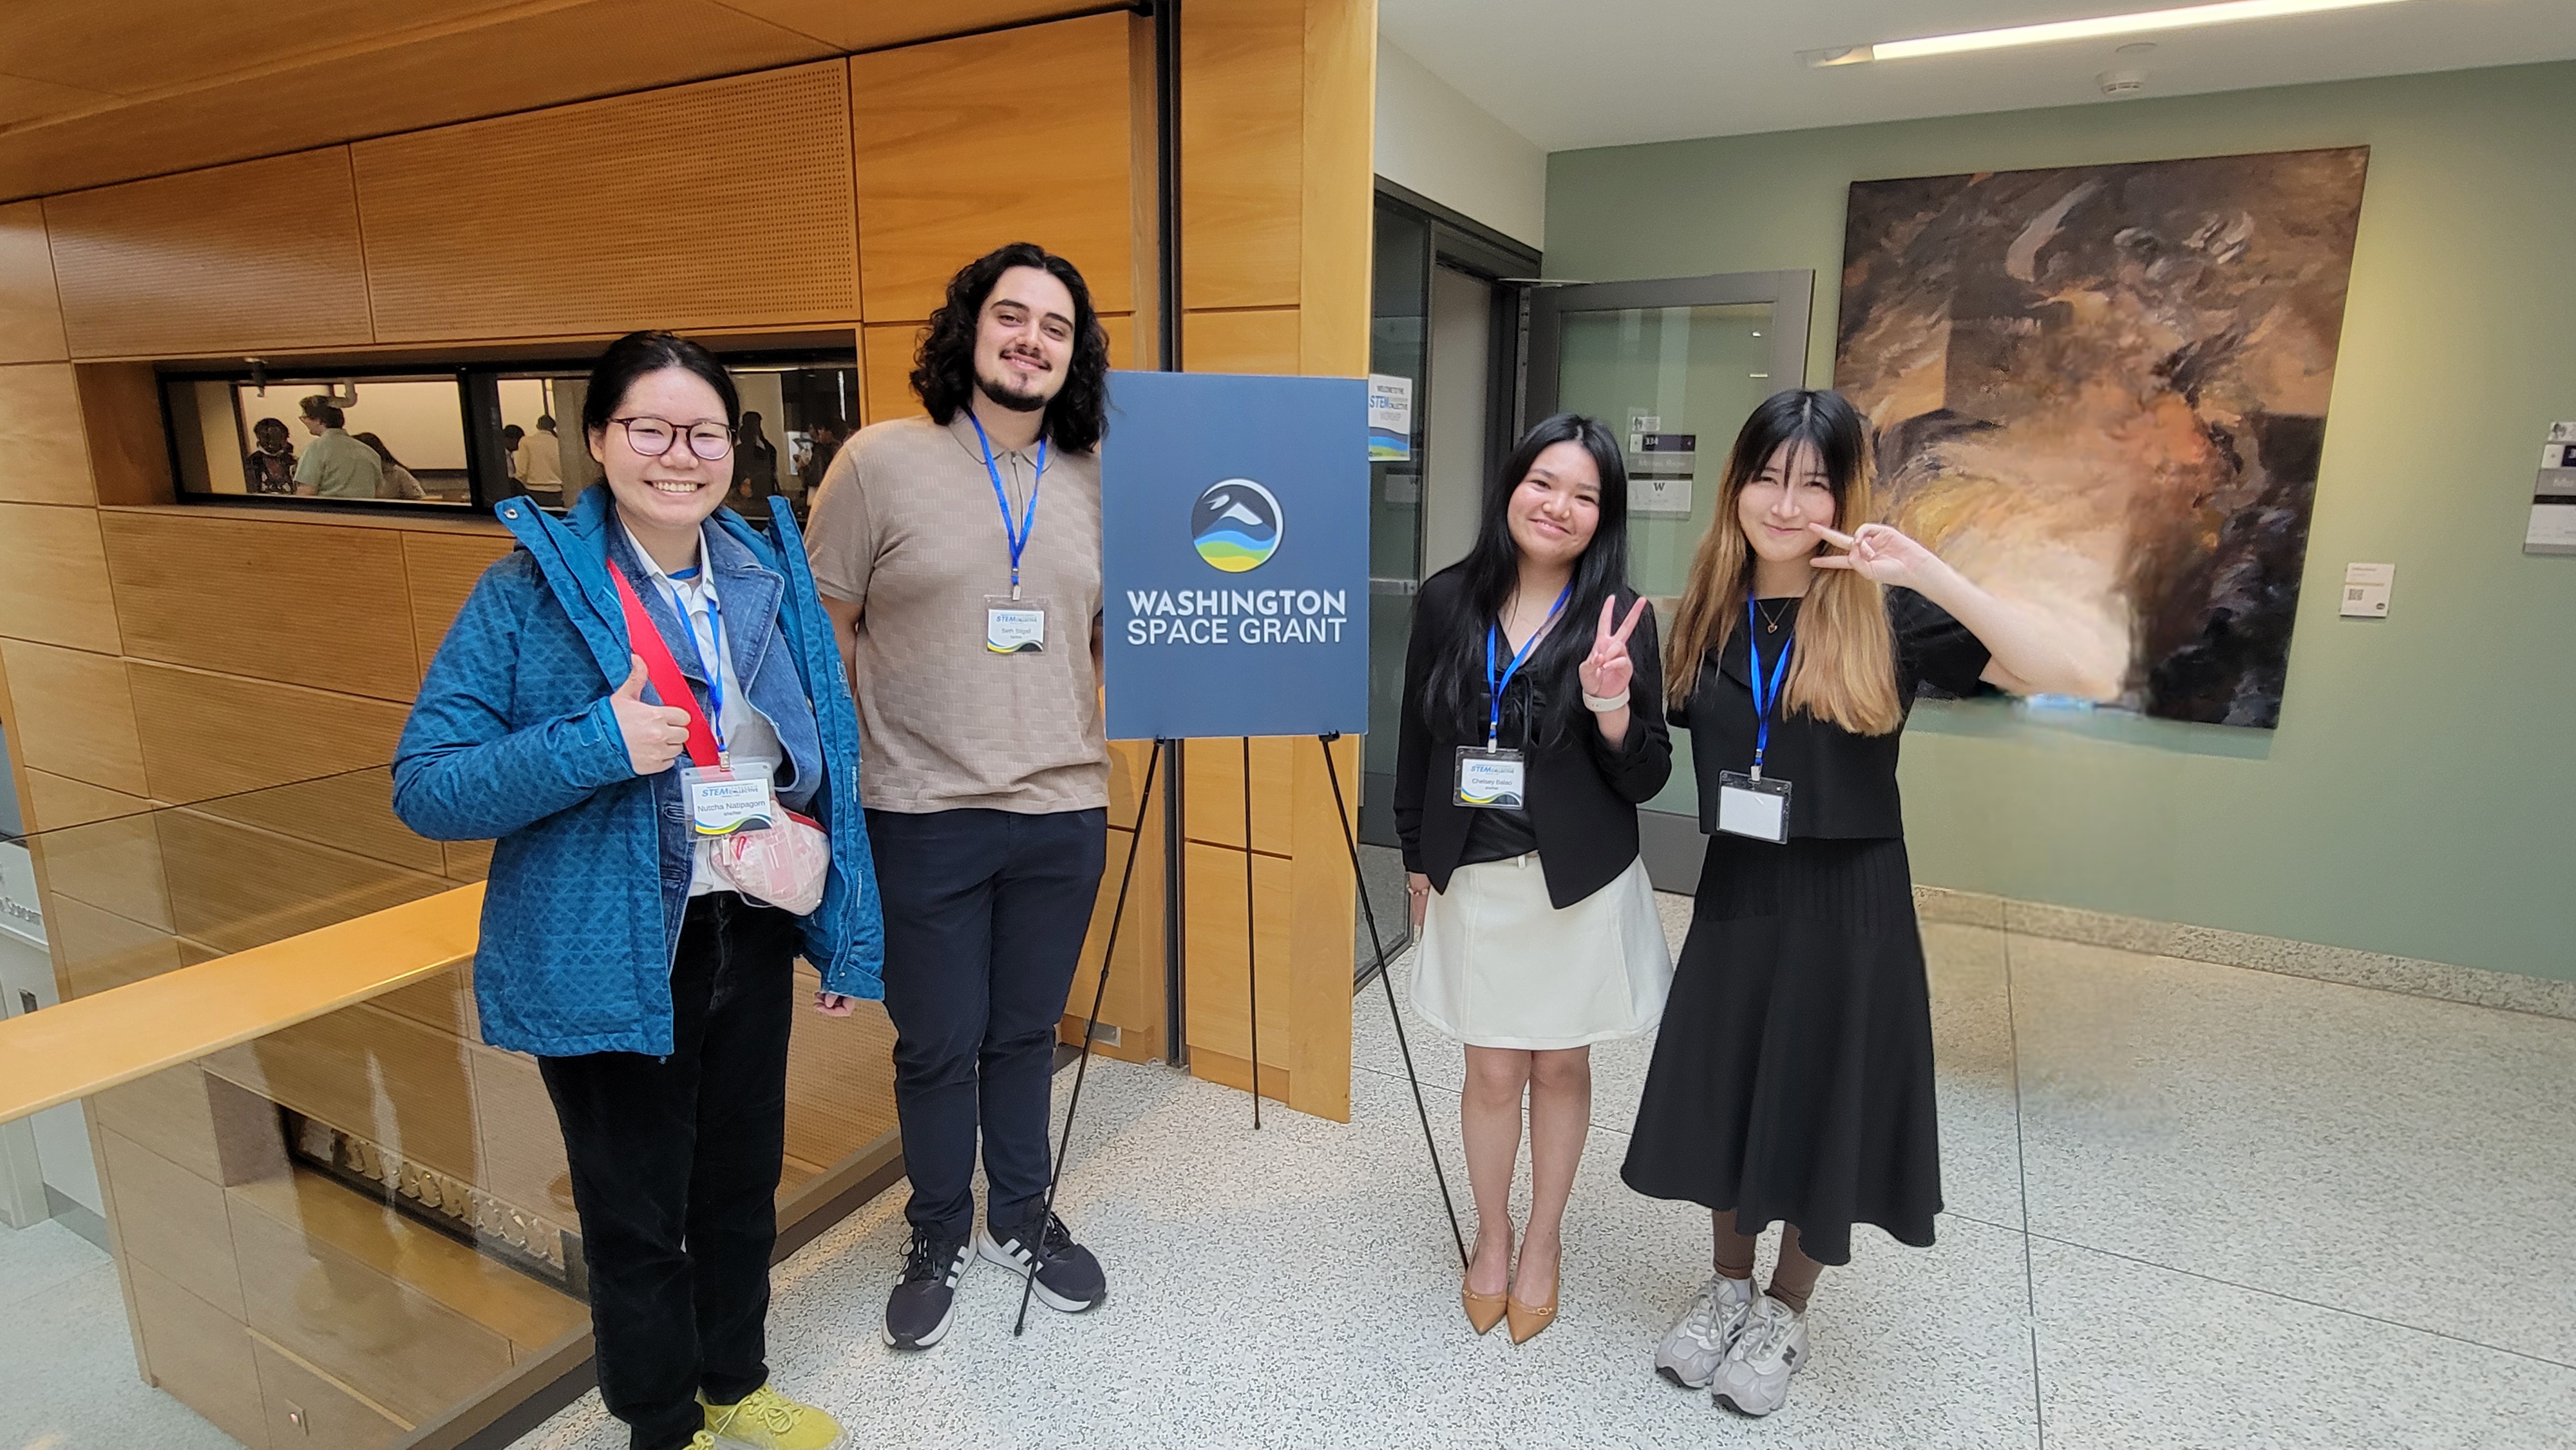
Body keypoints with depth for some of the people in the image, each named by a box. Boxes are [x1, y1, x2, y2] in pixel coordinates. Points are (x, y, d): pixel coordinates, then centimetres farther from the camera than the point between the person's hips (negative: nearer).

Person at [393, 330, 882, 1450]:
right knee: (637, 1212, 14)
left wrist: (819, 876, 6)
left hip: (750, 936, 5)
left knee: (743, 1181, 22)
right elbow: (423, 788, -14)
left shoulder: (771, 577, 2)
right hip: (610, 958, -4)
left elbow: (826, 757, 11)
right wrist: (600, 747, -28)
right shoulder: (530, 591, -12)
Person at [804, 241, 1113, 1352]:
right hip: (922, 814, -2)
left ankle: (1021, 1218, 40)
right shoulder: (880, 461, -5)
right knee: (938, 1042, 11)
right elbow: (824, 634, -1)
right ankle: (939, 1239, 36)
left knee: (1025, 1032, 17)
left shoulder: (1103, 484, 6)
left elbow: (1125, 637, 14)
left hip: (1064, 812, 3)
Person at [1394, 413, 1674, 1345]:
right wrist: (1417, 857, 11)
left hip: (1581, 882, -1)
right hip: (1474, 878, 1)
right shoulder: (1448, 601, -3)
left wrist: (1611, 704, -26)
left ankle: (1542, 1245, 37)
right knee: (1493, 1070, 11)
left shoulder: (1620, 617, -8)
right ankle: (1492, 1240, 35)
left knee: (1561, 1065, 14)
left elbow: (1646, 779, -7)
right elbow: (1417, 739, 7)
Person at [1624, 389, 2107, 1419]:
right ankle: (1728, 1286, 40)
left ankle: (1786, 1313, 36)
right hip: (1735, 891, 4)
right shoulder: (1708, 611, 0)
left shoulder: (1886, 614, -12)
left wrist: (1925, 572, -28)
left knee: (1818, 1111, 11)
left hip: (1848, 902, -3)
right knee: (1723, 1098, 15)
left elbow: (2071, 677, -23)